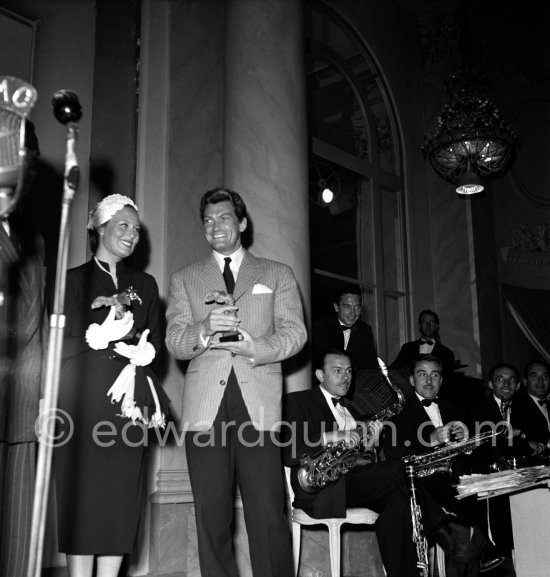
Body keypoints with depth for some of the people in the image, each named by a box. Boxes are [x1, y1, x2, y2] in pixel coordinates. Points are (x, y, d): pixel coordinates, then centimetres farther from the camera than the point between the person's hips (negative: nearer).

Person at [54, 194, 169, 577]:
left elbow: (156, 341, 12)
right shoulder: (74, 279, 7)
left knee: (121, 497, 1)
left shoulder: (145, 284, 18)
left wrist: (139, 358, -8)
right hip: (83, 401, -3)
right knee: (82, 494, -4)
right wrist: (104, 337, -15)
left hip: (128, 401, 3)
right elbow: (63, 344, -1)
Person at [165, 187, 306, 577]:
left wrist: (255, 348, -12)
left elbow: (294, 333, 6)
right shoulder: (184, 280, 20)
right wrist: (205, 329, -13)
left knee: (268, 512, -8)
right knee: (211, 514, 0)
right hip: (205, 404, 1)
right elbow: (175, 342, 8)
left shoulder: (278, 275, 18)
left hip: (258, 402, -1)